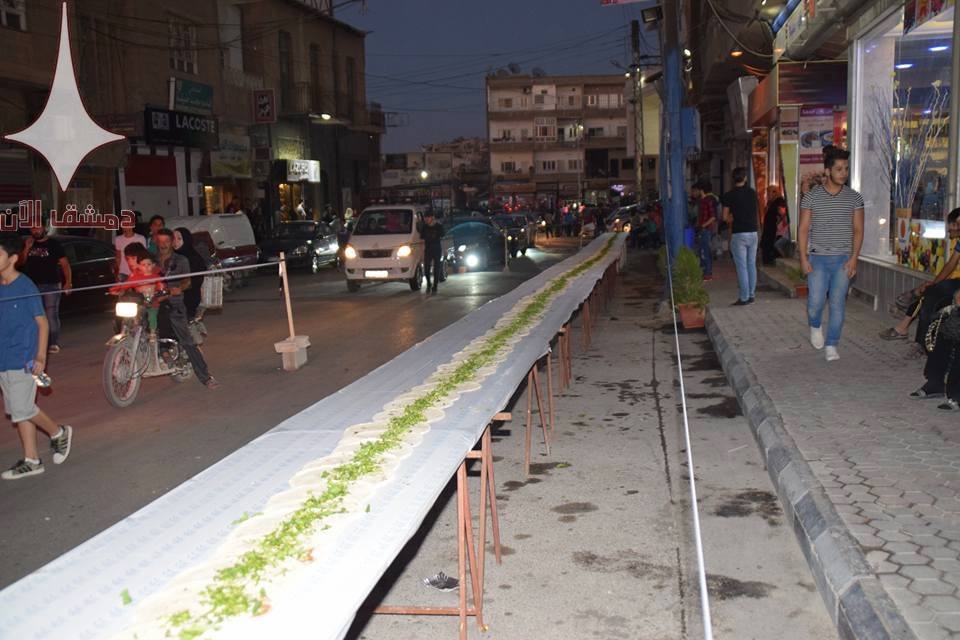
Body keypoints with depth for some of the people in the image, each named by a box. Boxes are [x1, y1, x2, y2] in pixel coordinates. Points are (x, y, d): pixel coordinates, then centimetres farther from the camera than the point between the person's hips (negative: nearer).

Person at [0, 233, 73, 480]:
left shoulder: (26, 287, -11)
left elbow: (42, 322, -8)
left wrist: (40, 357, -13)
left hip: (23, 359, -7)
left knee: (22, 409, -7)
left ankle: (59, 432, 17)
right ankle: (31, 460, 17)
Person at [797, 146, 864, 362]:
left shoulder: (854, 198, 4)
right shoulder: (811, 196, 0)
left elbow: (858, 229, 5)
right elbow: (803, 229, 0)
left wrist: (854, 258, -6)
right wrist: (804, 258, -6)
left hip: (844, 259, 1)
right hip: (818, 258, -1)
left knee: (838, 303, 0)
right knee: (815, 301, -5)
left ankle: (832, 345, 10)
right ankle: (815, 326, 28)